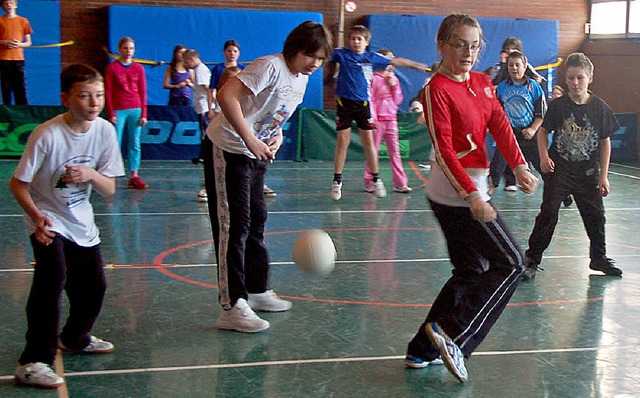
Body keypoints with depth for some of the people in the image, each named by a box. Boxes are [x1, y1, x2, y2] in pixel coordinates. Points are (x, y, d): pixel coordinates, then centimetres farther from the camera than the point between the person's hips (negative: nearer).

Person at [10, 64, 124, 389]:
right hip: (47, 220, -6)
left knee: (94, 286, 11)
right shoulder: (47, 134, -24)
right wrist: (37, 215, -32)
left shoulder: (105, 131, -9)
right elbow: (17, 183, -18)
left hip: (81, 222, 6)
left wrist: (91, 174, -26)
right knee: (52, 277, -27)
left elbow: (109, 190, -5)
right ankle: (33, 362, -19)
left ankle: (74, 338, 42)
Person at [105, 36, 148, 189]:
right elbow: (108, 92, -1)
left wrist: (143, 114, 2)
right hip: (118, 111, -2)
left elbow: (143, 92, 7)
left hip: (136, 111, 2)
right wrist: (111, 114, -7)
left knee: (135, 145, 3)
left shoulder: (138, 68, 7)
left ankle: (134, 177, 5)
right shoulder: (111, 68, 1)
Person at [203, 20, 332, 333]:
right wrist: (250, 140, -31)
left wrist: (277, 137, 1)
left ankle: (257, 290, 30)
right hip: (227, 150, -9)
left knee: (256, 222, 16)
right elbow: (226, 96, -30)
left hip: (257, 156, 9)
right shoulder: (270, 67, -19)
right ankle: (232, 307, -9)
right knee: (234, 225, -10)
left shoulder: (301, 80, 9)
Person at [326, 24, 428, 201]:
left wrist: (417, 65, 16)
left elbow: (395, 61, 11)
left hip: (363, 103, 1)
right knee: (342, 141, -1)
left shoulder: (372, 57, 4)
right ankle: (337, 181, 9)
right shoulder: (341, 54, 2)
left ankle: (376, 179, 13)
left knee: (368, 141, 1)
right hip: (344, 102, -1)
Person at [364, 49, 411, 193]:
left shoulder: (394, 79, 12)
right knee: (373, 151, 1)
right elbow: (370, 100, -7)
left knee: (395, 152, 3)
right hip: (378, 120, -5)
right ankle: (369, 183, 8)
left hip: (391, 119, 5)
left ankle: (400, 183, 3)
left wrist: (394, 86, -3)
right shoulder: (374, 79, -4)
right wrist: (373, 118, -12)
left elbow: (398, 100, 11)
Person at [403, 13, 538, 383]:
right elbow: (444, 148, -19)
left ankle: (423, 351, 18)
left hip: (471, 186, 9)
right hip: (456, 190, -9)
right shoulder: (437, 88, -13)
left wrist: (519, 165, -16)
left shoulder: (483, 83, 11)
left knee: (472, 271, 15)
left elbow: (500, 126, 0)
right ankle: (452, 335, -8)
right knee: (511, 262, -6)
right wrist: (473, 196, -26)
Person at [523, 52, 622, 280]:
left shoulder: (600, 108, -5)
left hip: (588, 173, 2)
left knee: (595, 216, 10)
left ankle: (598, 257, 29)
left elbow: (605, 142, 2)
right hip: (559, 170, -2)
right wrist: (544, 157, -11)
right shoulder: (558, 106, -7)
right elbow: (543, 131, 5)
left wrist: (603, 176, 0)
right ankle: (532, 259, 1)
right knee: (548, 214, -6)